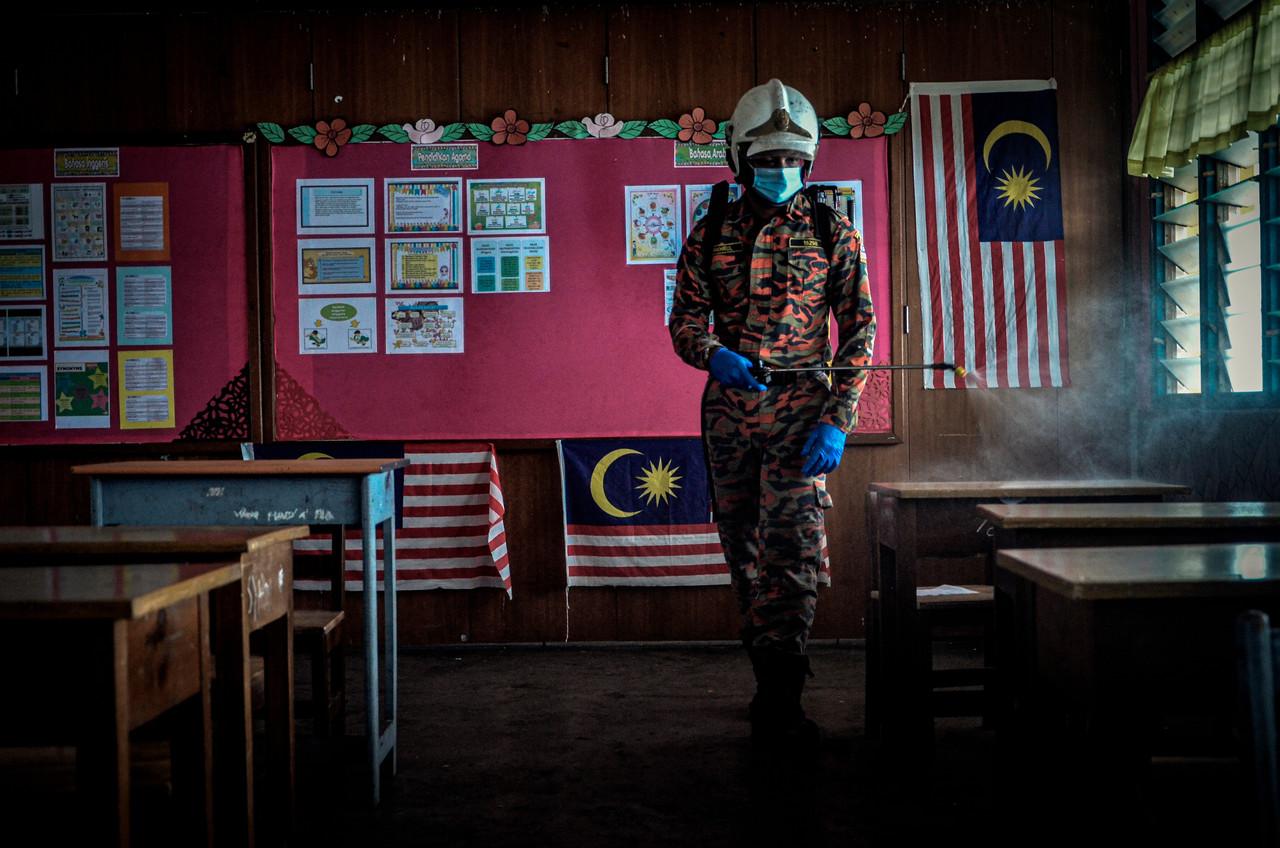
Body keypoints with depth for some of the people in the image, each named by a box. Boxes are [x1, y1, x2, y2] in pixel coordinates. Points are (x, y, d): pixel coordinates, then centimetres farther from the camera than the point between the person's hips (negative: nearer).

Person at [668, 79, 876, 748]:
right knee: (744, 551, 10)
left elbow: (859, 329, 0)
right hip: (728, 409, 3)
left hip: (800, 409, -3)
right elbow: (685, 321, 9)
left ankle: (780, 702, -8)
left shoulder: (832, 232, 3)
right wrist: (714, 355, -16)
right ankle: (769, 679, 24)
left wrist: (837, 421, -10)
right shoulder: (711, 235, 9)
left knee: (790, 550, -11)